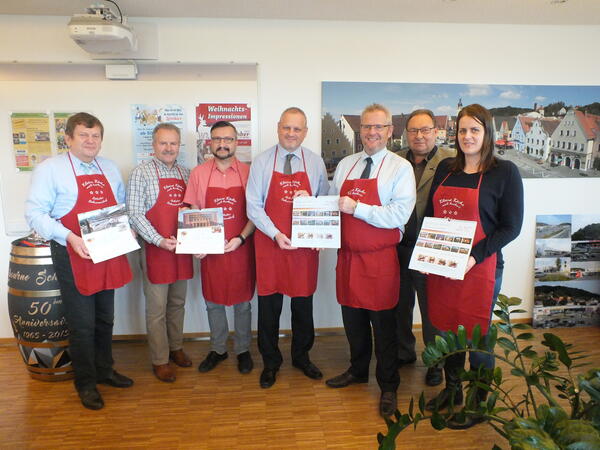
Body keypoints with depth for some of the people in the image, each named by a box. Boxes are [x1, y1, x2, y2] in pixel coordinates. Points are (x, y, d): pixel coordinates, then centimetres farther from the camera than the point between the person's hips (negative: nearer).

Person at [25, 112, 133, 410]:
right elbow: (34, 213, -12)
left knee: (105, 319, 18)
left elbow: (122, 207, 17)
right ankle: (85, 383, 24)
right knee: (82, 324, 5)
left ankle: (104, 370, 37)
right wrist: (69, 237, -24)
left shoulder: (109, 169, 11)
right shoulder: (50, 168, -7)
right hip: (74, 257, -5)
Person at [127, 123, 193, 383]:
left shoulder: (185, 173, 11)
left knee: (178, 303, 17)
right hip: (155, 249, -5)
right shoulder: (141, 173, -6)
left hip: (182, 249, 5)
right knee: (157, 308, 4)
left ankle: (175, 347, 34)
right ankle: (160, 360, 18)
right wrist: (160, 241, -20)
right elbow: (134, 214, -12)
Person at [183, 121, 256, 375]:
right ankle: (217, 349, 32)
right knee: (213, 301, 13)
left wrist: (241, 238, -14)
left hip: (240, 247, -1)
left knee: (242, 301, 10)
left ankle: (242, 350, 28)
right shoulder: (199, 173, 2)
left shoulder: (248, 173, -2)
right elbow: (194, 213, 5)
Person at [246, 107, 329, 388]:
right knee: (269, 304, 8)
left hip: (306, 244, 2)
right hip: (270, 243, -1)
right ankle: (270, 362, 29)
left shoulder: (316, 162, 5)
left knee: (303, 304, 13)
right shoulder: (262, 162, -1)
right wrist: (276, 234, -15)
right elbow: (253, 205, -5)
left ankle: (301, 357, 35)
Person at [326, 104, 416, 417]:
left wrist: (357, 208, -20)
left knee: (383, 323, 6)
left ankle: (388, 386, 26)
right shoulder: (345, 165, 10)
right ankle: (358, 370, 40)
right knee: (352, 318, 16)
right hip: (347, 254, 5)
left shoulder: (400, 168, -6)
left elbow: (399, 215, -16)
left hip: (381, 258, -5)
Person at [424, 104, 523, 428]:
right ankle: (451, 389, 39)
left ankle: (479, 404, 30)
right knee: (446, 329, 17)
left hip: (480, 267, -5)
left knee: (477, 336, 8)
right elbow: (430, 214, 14)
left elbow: (511, 227, -8)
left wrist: (475, 256, -19)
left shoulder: (505, 172, -6)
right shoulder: (445, 169, 9)